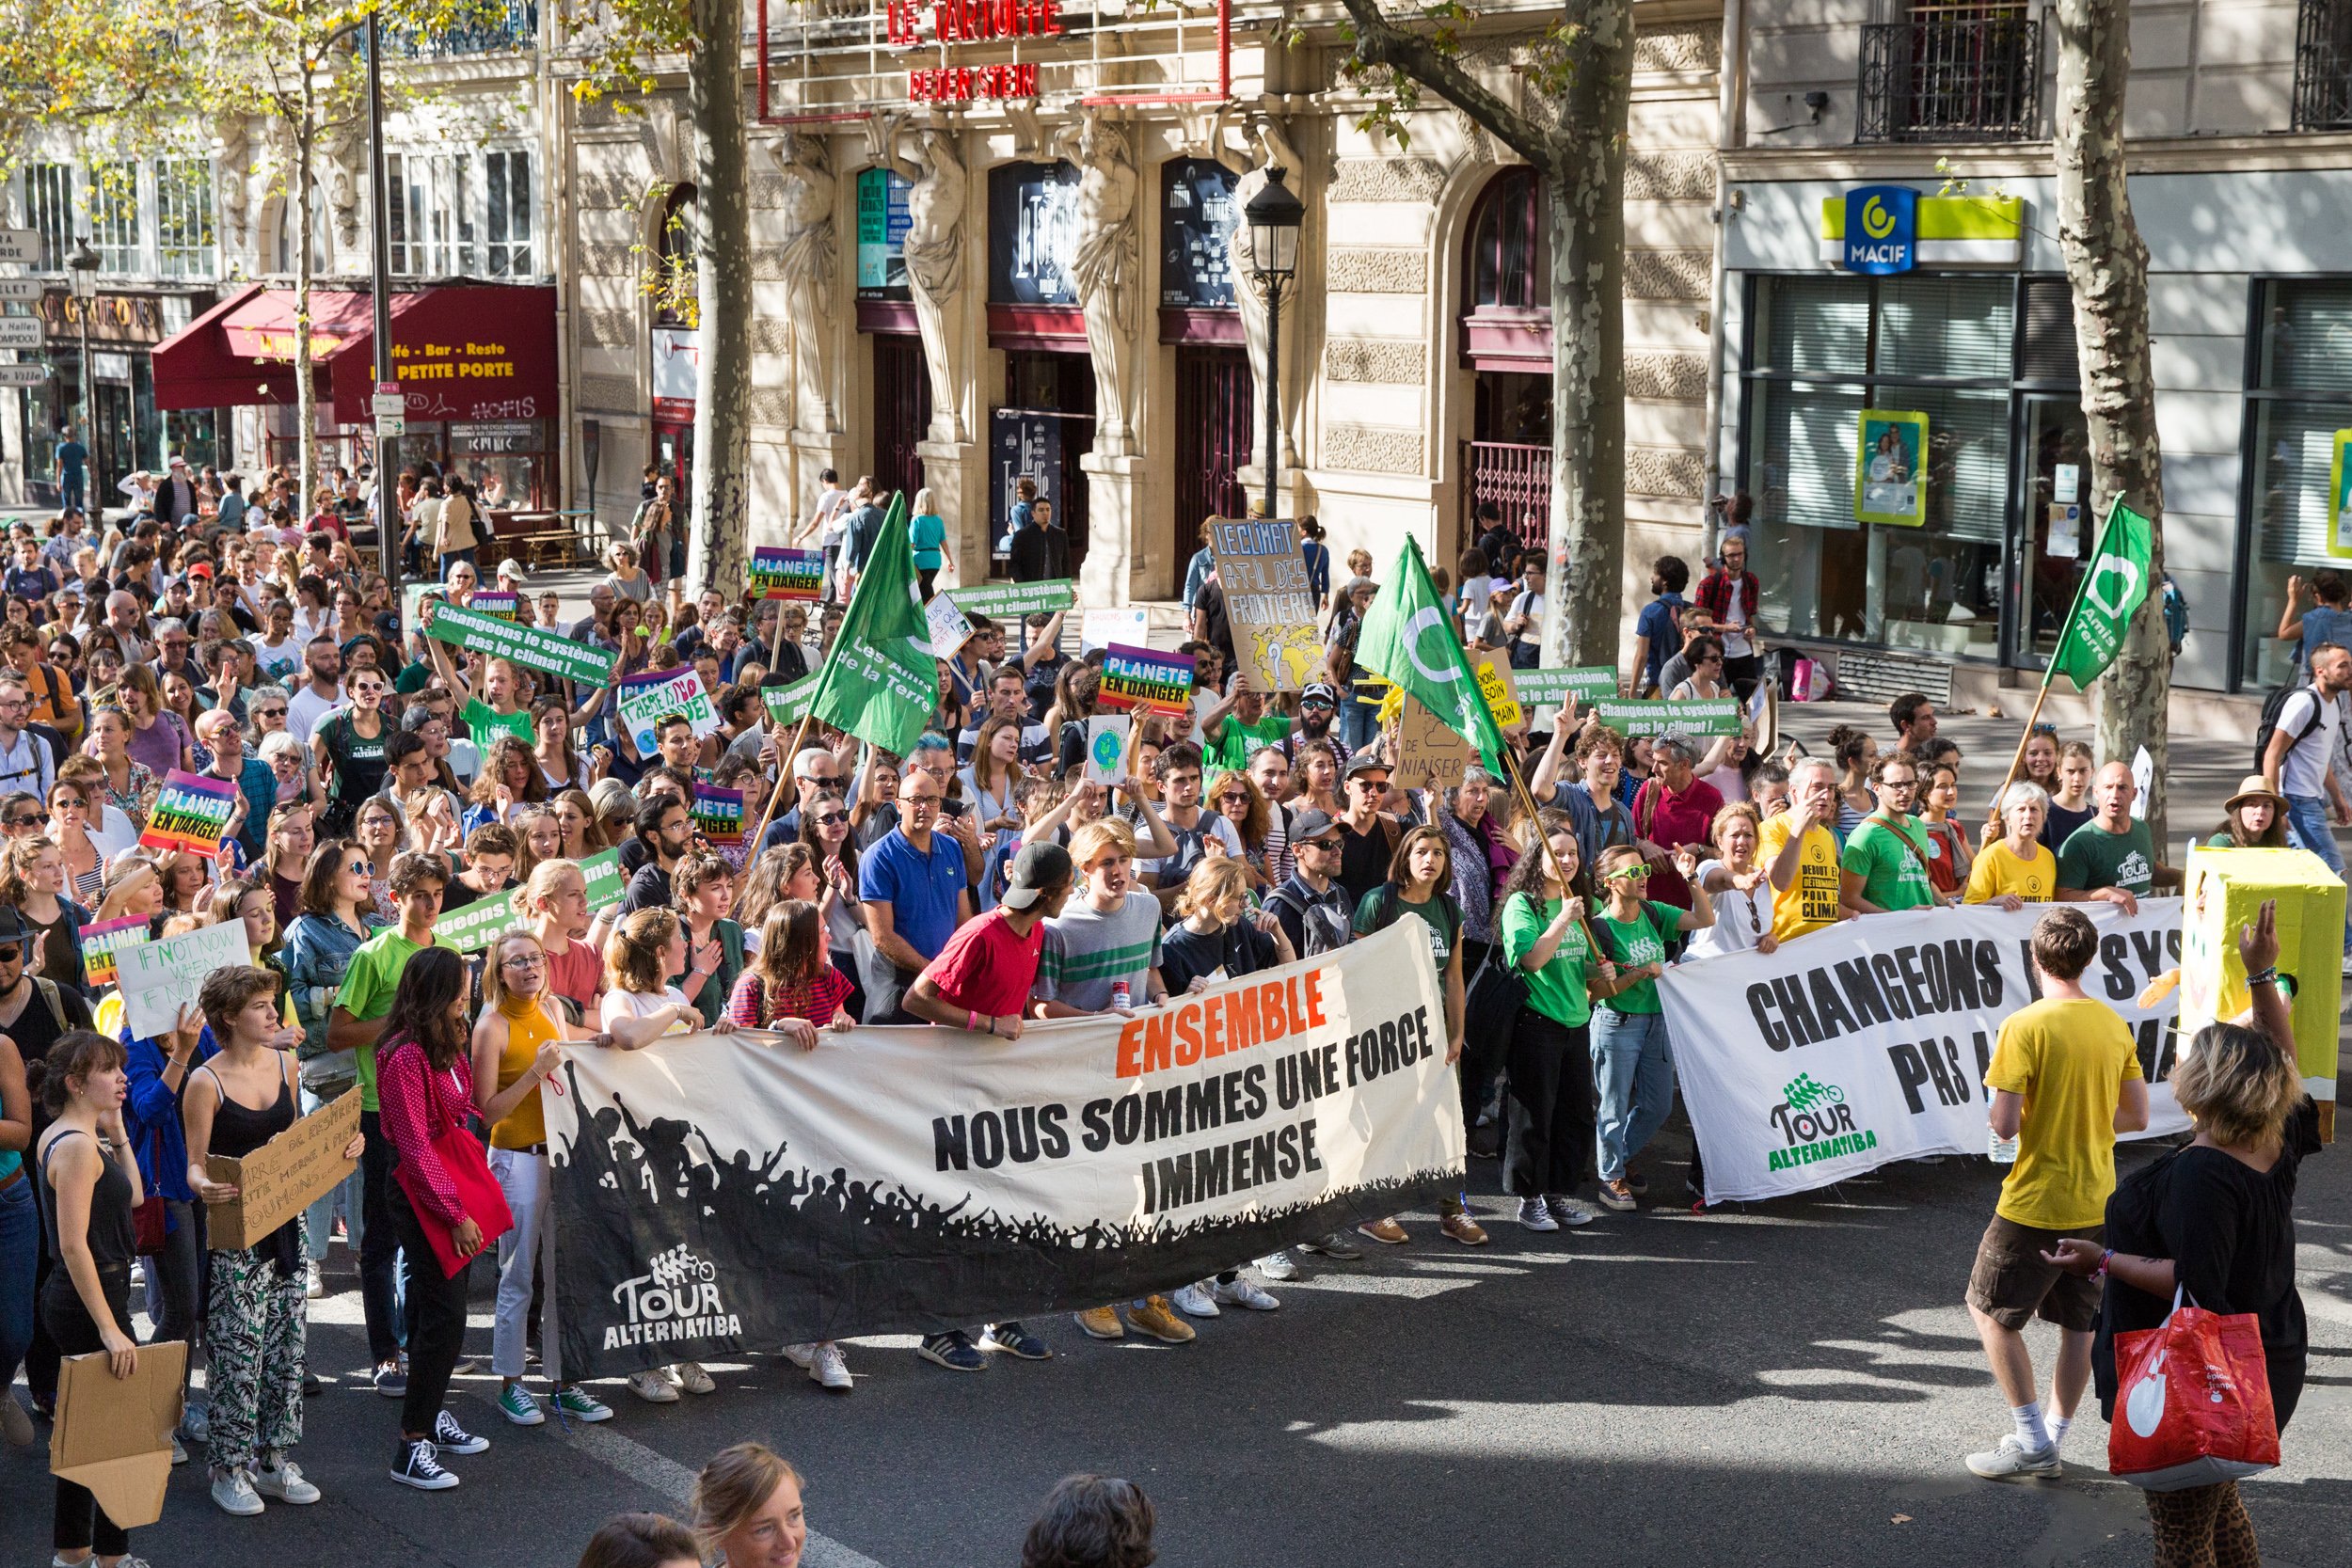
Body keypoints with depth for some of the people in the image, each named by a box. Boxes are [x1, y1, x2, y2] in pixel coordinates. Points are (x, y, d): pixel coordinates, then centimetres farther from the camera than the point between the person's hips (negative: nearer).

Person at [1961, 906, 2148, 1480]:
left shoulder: (2025, 1026, -18)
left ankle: (2031, 1438, 6)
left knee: (1990, 1310, 10)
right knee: (2079, 1324, 15)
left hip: (2036, 1202, -6)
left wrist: (1998, 1115, 2)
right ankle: (2051, 1441, 23)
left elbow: (2004, 1125, -20)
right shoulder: (2114, 1024, 1)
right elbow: (2136, 1116, 7)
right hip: (2097, 1203, 6)